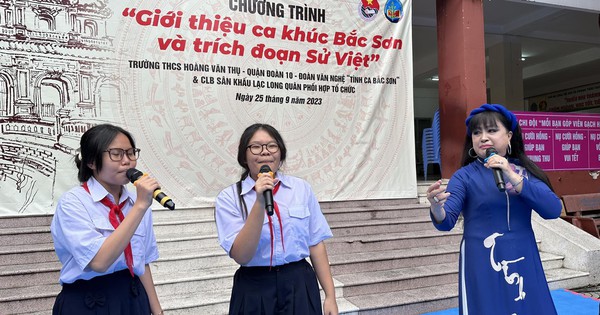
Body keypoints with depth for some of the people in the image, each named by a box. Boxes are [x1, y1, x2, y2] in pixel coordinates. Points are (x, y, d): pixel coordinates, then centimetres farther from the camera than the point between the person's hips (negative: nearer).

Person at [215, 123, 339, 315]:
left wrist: (330, 296, 1)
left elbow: (316, 244, 2)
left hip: (300, 286, 2)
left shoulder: (302, 188, 0)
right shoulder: (229, 198, -6)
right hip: (255, 291, -1)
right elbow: (241, 256, -14)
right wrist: (259, 202, -22)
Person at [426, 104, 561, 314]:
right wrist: (437, 209, -39)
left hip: (524, 263, 3)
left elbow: (553, 210, -10)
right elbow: (447, 221, -15)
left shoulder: (525, 170, 3)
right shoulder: (465, 176, -6)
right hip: (483, 268, -3)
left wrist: (512, 177, -21)